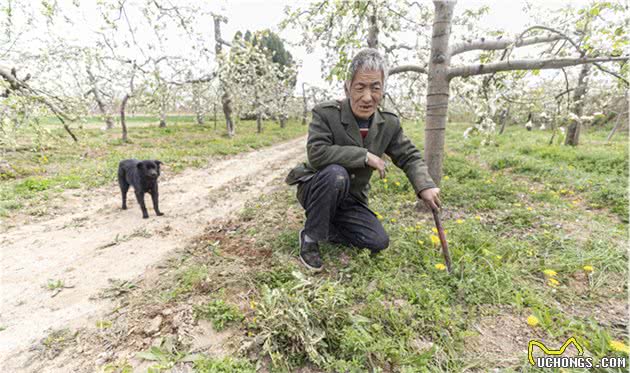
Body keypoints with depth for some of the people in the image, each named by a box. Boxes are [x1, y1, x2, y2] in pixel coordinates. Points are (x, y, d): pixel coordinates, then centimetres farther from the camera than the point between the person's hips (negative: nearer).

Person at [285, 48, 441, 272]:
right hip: (315, 189, -4)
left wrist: (425, 186, -13)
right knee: (335, 174, -37)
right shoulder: (325, 113, -19)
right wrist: (365, 156, -30)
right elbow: (316, 153, -33)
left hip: (351, 200, 5)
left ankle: (329, 228, 16)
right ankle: (310, 236, -16)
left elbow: (409, 157, 5)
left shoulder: (389, 124, -4)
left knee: (378, 242, -8)